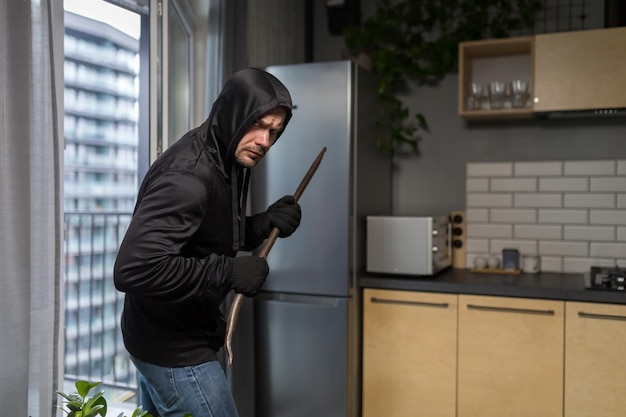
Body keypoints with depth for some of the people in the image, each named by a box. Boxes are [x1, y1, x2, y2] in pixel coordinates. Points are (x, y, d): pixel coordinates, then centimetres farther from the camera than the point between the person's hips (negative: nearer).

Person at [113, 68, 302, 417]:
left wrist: (267, 223, -5)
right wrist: (228, 272, -30)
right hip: (175, 350, -10)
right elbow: (133, 269, -34)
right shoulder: (187, 177, -27)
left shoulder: (223, 162, 3)